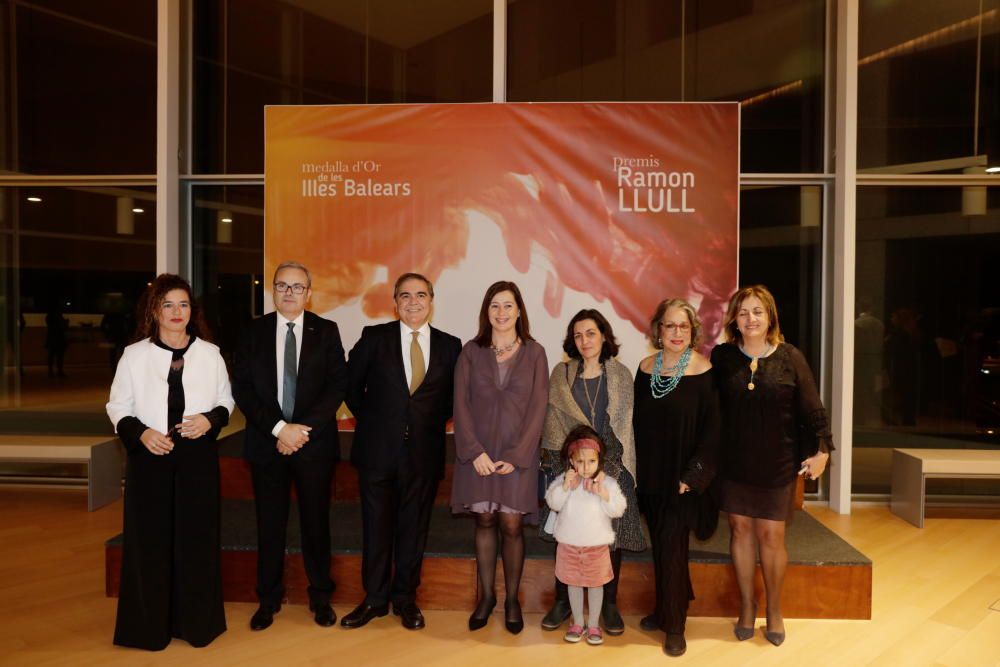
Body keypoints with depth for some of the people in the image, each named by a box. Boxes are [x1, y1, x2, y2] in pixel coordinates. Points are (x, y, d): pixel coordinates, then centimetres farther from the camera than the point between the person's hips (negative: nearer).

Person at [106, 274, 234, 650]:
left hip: (198, 457, 1)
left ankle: (196, 621, 22)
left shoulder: (210, 354, 2)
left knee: (196, 537, 7)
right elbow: (118, 406, 5)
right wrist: (140, 432, -12)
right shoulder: (134, 354, 0)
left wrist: (210, 419, -11)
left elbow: (226, 400, 9)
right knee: (149, 539, 5)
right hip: (149, 457, 0)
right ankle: (148, 625, 21)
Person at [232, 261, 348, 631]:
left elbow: (338, 385, -4)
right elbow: (242, 388, -2)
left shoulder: (326, 331, 1)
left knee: (316, 521, 9)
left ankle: (320, 598, 25)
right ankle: (268, 600, 26)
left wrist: (303, 429, -13)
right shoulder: (254, 332, 4)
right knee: (270, 524, 9)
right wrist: (279, 428, -13)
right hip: (266, 442, 1)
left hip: (314, 442, -1)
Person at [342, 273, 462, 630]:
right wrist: (369, 419, 6)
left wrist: (434, 423, 3)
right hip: (377, 449, 0)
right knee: (376, 526, 10)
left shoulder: (449, 345, 2)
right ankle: (374, 598, 27)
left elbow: (454, 395, 12)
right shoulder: (374, 337, -1)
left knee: (414, 527, 11)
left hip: (424, 453, 1)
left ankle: (405, 598, 29)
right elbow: (351, 384, 8)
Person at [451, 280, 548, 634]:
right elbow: (461, 404, -1)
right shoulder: (471, 351, 3)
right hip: (478, 452, 1)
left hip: (517, 453, -1)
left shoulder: (534, 353, 1)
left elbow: (537, 408, -3)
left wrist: (516, 456, -10)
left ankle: (512, 599, 18)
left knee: (511, 525, 1)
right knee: (484, 521, 8)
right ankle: (486, 595, 23)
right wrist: (475, 452, -10)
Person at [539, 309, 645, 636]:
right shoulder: (561, 374, 3)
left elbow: (624, 426, 3)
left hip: (612, 467, 0)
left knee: (612, 535, 5)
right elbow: (553, 423, 2)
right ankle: (563, 601, 22)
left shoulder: (621, 375, 4)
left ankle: (609, 603, 21)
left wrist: (606, 466, -5)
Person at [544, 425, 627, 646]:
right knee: (573, 583, 15)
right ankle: (577, 623, 32)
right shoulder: (564, 479, -8)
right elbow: (553, 503, -14)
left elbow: (617, 510, -16)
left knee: (595, 584, 13)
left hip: (597, 546, -1)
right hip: (569, 544, 1)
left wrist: (603, 494, -30)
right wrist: (565, 487, -28)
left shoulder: (607, 482, -11)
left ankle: (593, 625, 31)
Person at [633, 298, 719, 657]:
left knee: (671, 547, 0)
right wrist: (635, 468, 5)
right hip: (649, 475, 4)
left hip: (682, 478, -4)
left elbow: (711, 430, -10)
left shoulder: (704, 372, -11)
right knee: (660, 545, 14)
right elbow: (637, 422, 9)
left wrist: (693, 476, -14)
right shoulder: (646, 368, 3)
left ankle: (674, 625, 18)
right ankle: (664, 610, 33)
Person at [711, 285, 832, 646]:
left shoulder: (790, 357, -7)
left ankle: (774, 610, 27)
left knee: (771, 535, 6)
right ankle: (746, 605, 27)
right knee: (741, 529, 10)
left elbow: (812, 409, -3)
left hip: (777, 463, -1)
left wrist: (821, 450, -5)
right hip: (734, 463, 1)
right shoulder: (722, 356, -4)